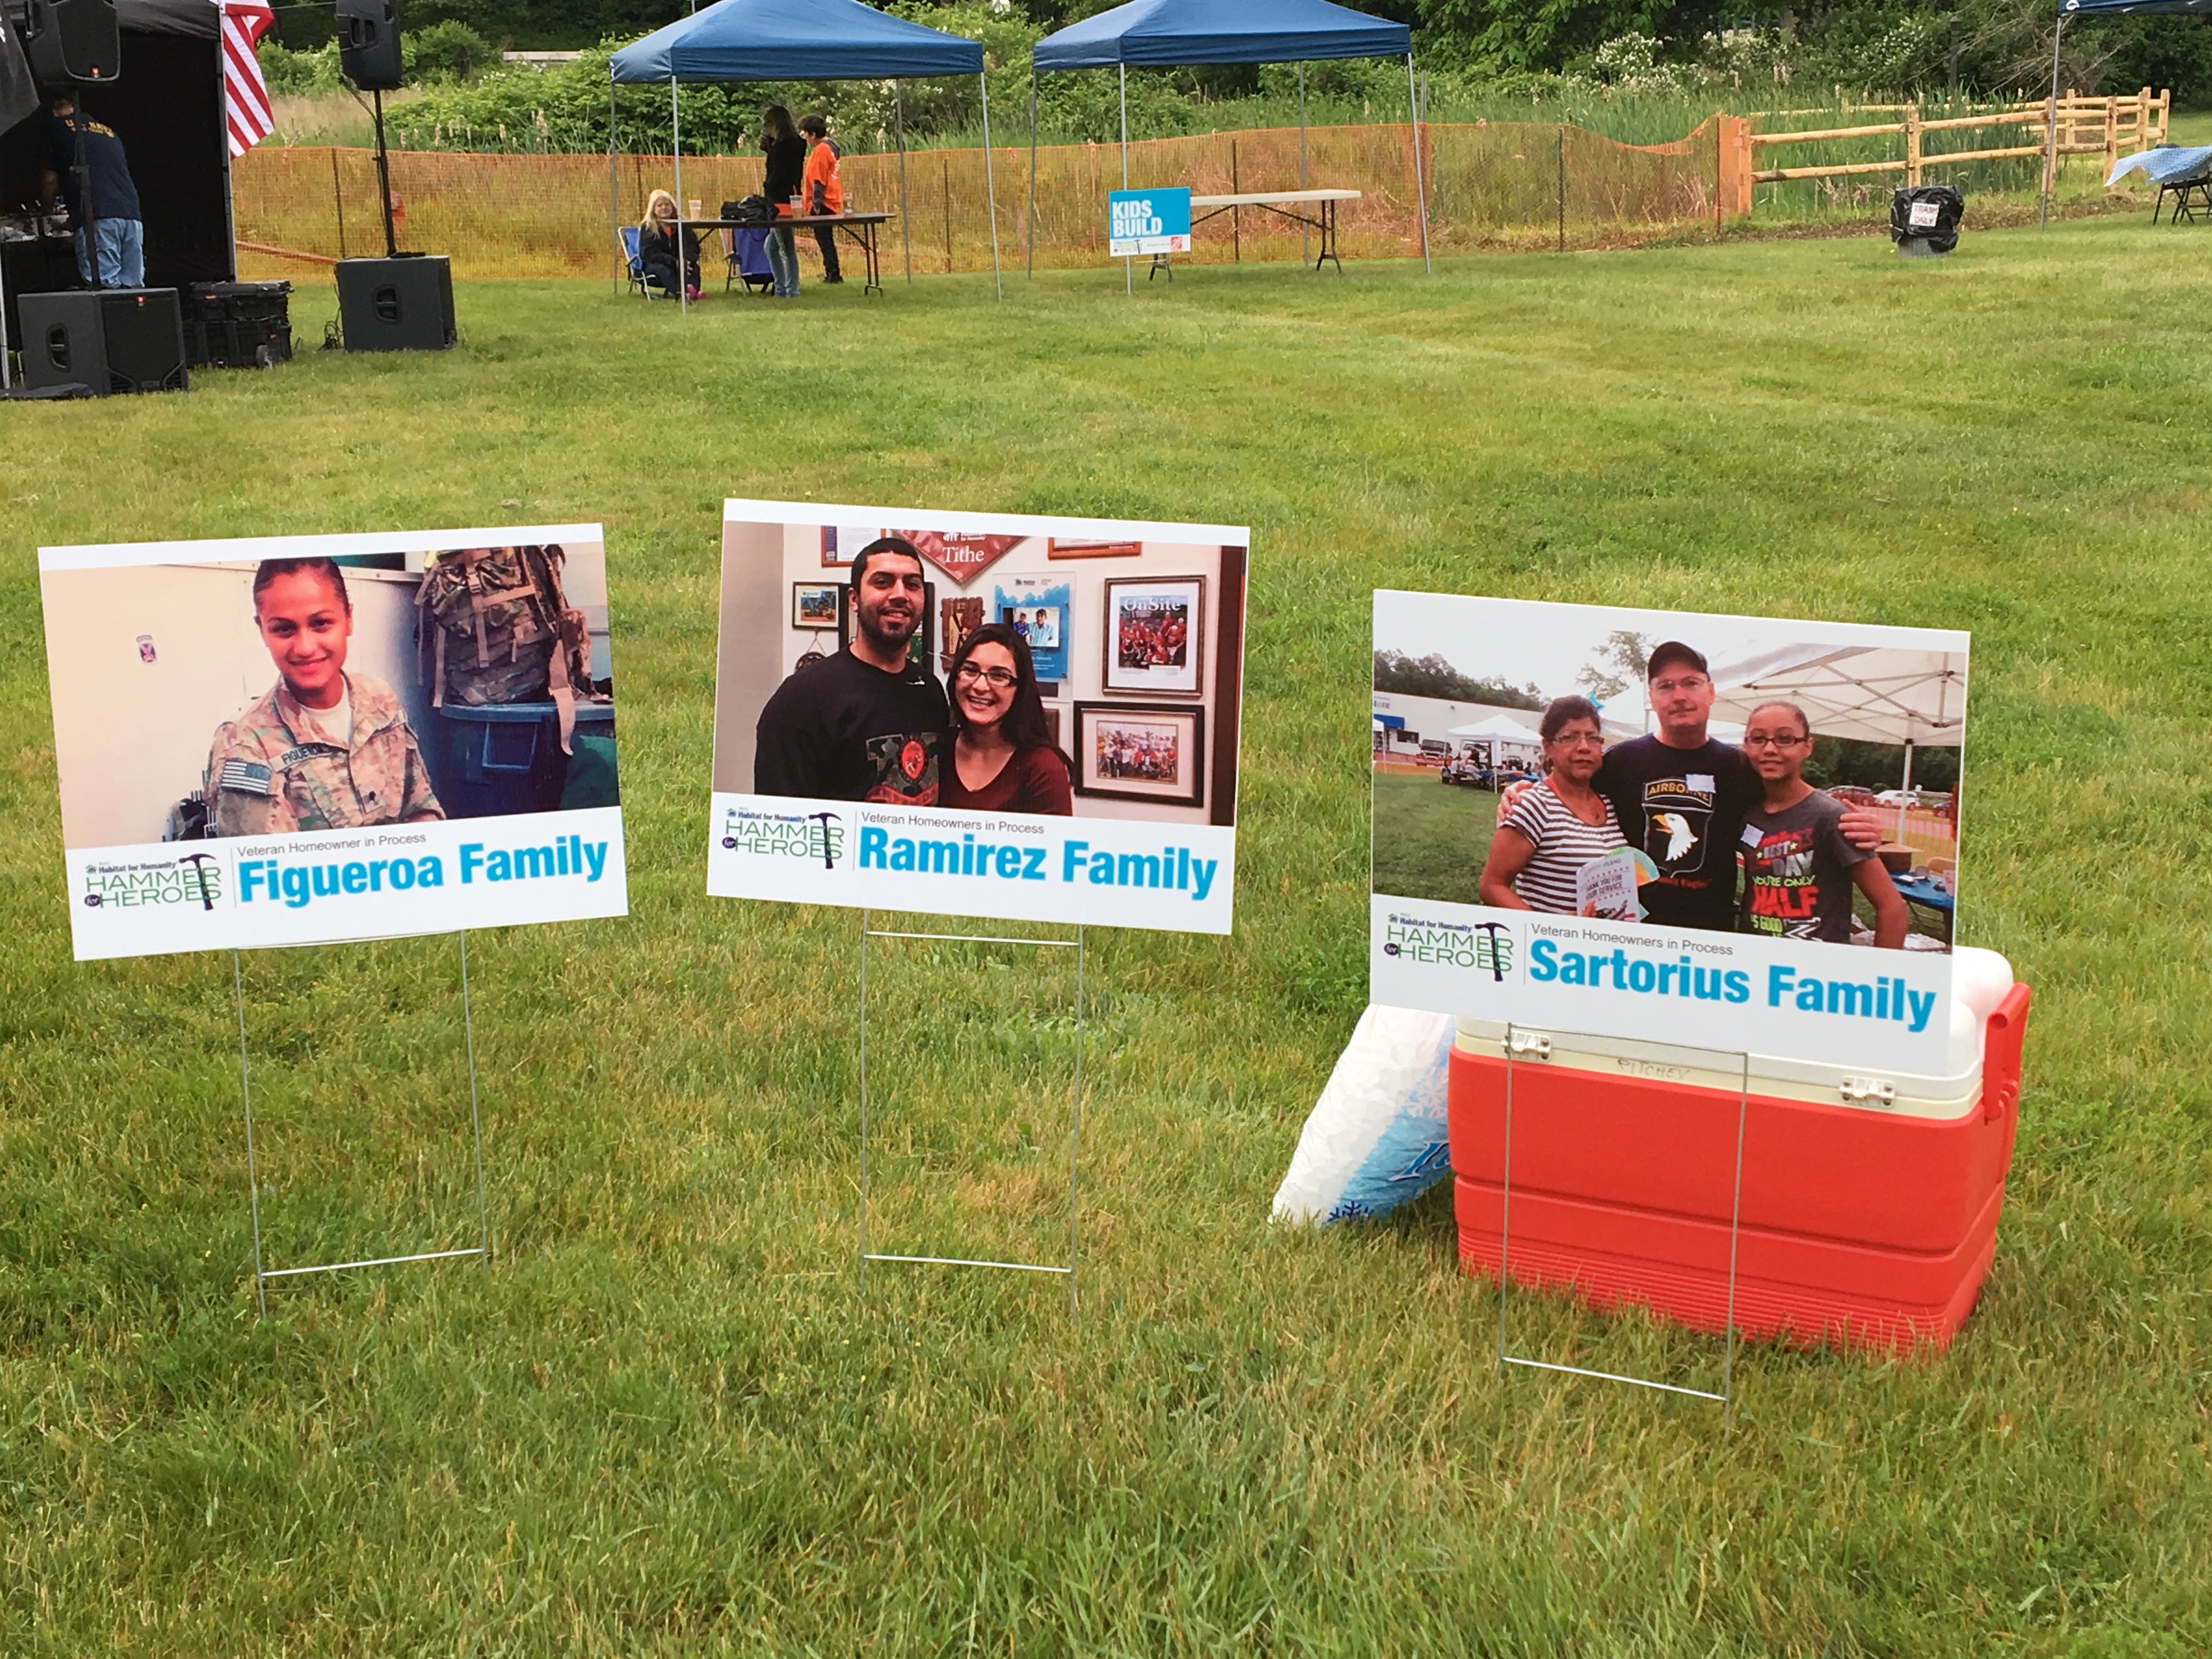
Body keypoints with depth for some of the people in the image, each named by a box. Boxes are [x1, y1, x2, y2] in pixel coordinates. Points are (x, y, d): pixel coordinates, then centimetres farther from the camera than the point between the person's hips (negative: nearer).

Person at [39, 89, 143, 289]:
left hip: (98, 218, -5)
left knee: (106, 287, -12)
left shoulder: (58, 127, 13)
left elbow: (50, 179, 11)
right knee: (133, 286, 1)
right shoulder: (108, 131, 29)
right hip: (131, 214, 5)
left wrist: (48, 211, 31)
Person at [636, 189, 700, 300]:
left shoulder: (681, 225, 4)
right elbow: (651, 254, -18)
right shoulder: (646, 228, -7)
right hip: (653, 266, -4)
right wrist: (675, 263, -31)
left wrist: (687, 260, -30)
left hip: (678, 264, 4)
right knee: (663, 269, -36)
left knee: (693, 266, -24)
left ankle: (692, 289, -55)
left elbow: (693, 246, -7)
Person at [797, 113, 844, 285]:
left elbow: (819, 180, -18)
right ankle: (832, 273, 17)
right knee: (826, 238, 14)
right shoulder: (832, 146, 14)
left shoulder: (821, 150, -15)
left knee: (823, 238, -7)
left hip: (824, 203, -10)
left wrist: (816, 204, -18)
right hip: (833, 200, 10)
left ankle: (833, 274, -8)